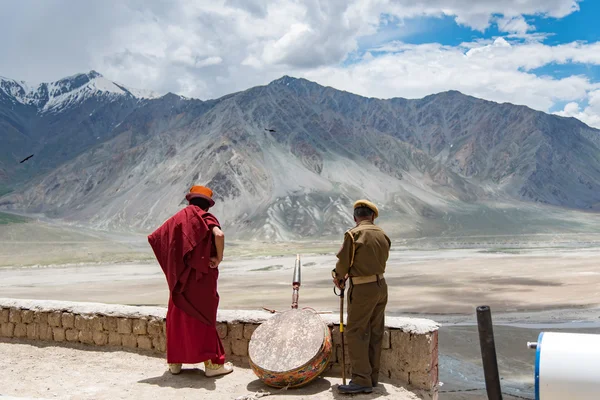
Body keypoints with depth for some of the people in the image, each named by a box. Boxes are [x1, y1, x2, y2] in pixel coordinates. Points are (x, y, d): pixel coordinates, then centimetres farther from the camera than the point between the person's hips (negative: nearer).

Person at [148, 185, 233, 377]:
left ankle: (175, 362, 21)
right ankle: (212, 363, 7)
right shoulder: (206, 218, -6)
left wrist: (174, 261, 16)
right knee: (202, 317, 3)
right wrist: (219, 257, -14)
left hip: (180, 278, 4)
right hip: (201, 276, -4)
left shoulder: (178, 218, 8)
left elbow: (154, 237, 10)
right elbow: (219, 235, -27)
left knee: (178, 317, 14)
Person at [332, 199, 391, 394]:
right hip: (380, 286, 7)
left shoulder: (353, 234, -13)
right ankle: (372, 376, 21)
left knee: (355, 333, -3)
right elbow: (381, 261, 11)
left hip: (362, 290, -7)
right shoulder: (383, 235, 6)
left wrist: (338, 277, 12)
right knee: (375, 333, 13)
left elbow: (343, 262, -10)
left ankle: (362, 380, -4)